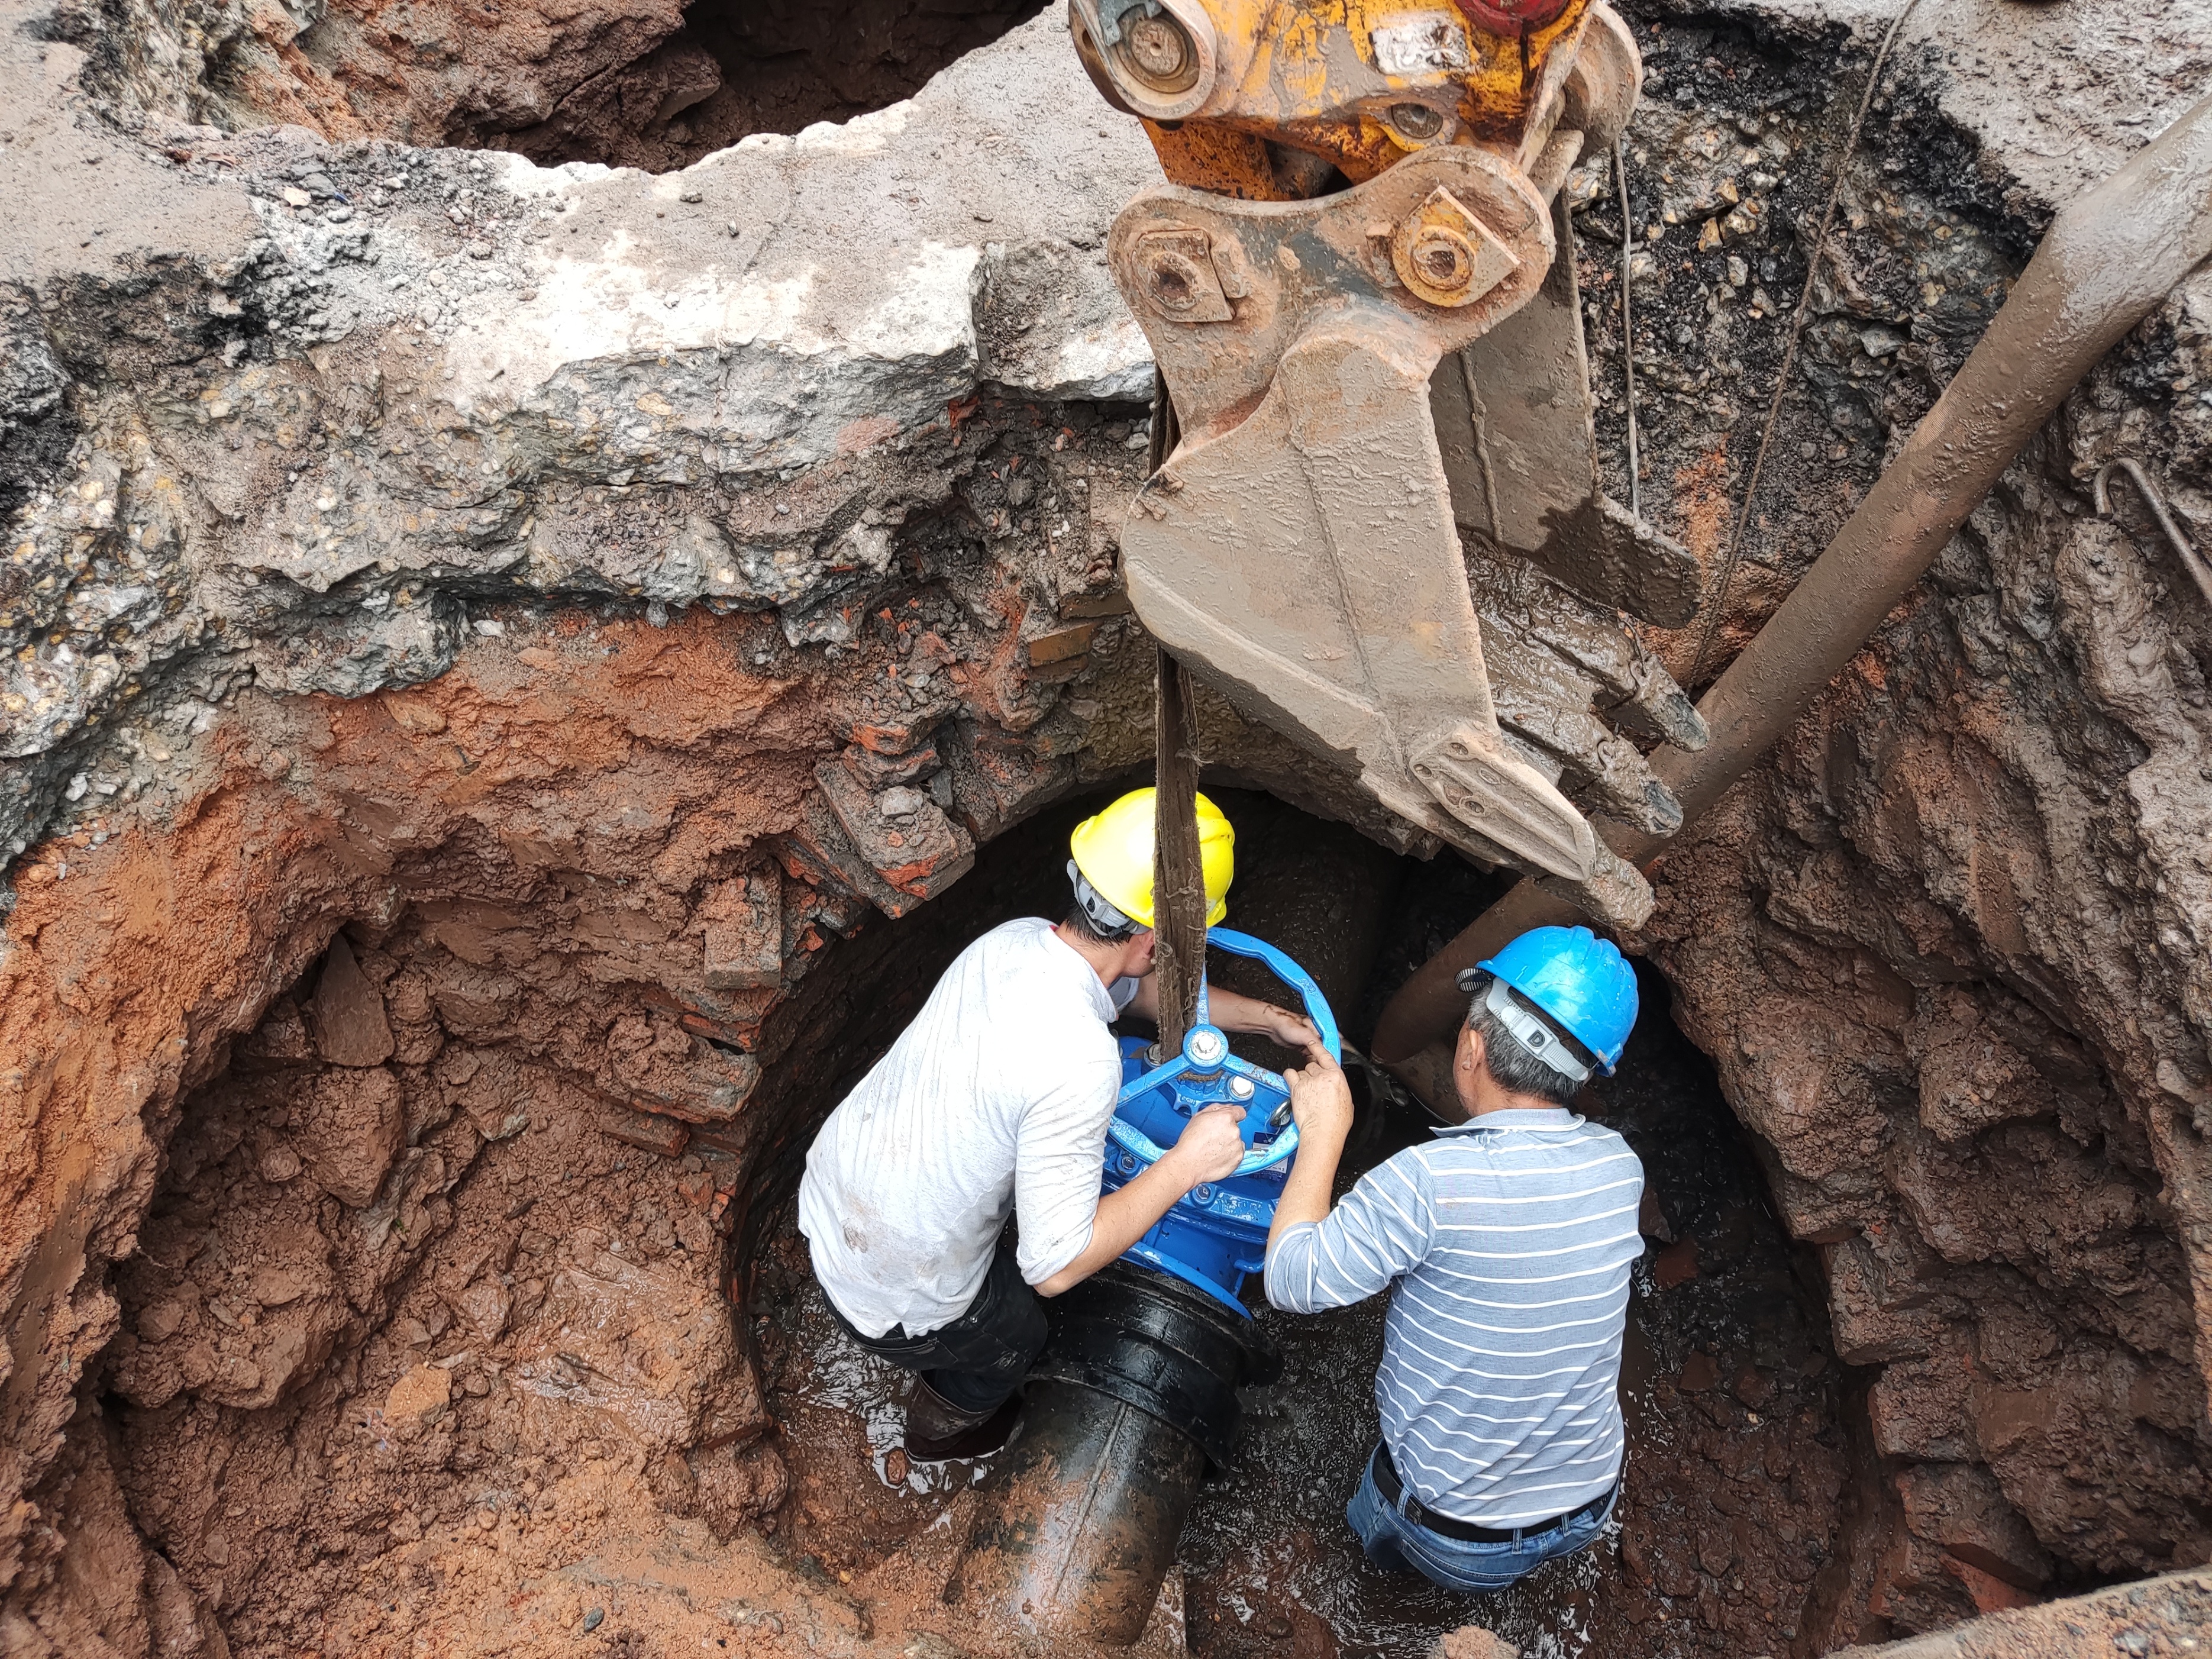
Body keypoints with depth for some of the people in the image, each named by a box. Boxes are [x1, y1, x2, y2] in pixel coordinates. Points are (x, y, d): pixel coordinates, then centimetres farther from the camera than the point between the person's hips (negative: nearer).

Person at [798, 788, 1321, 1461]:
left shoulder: (1019, 939, -10)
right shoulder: (1078, 1060, -36)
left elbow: (1142, 989, 11)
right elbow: (1055, 1266, -31)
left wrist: (1268, 1017, 11)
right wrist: (1186, 1165, -23)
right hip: (892, 1298, -6)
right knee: (1013, 1332, 28)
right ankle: (941, 1428, 59)